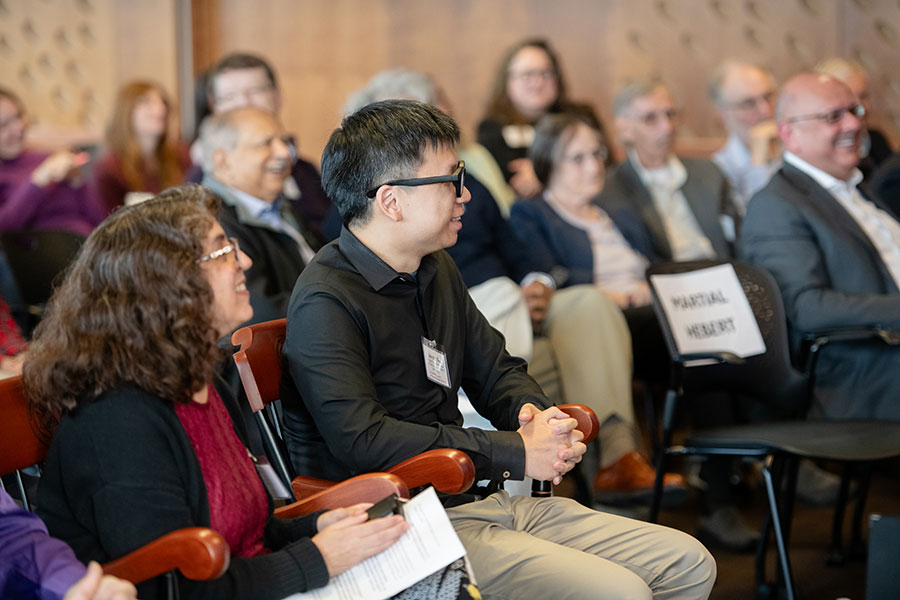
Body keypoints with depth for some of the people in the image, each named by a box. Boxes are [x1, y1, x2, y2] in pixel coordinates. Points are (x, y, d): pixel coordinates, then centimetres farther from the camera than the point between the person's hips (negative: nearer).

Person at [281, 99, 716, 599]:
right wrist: (514, 454, -21)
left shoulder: (437, 271, 16)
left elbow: (497, 372, 24)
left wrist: (541, 418, -1)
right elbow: (362, 440, -25)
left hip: (484, 501, 9)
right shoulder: (326, 303, -15)